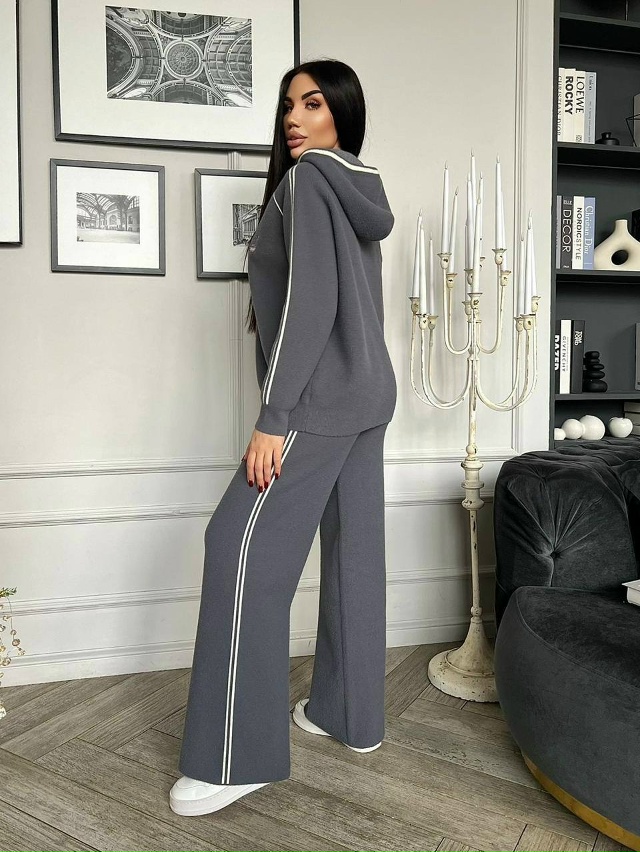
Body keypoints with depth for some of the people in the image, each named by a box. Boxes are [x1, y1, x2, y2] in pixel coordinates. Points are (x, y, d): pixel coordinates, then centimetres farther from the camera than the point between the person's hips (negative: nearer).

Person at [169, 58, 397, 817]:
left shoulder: (306, 180, -8)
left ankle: (235, 758, 0)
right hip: (366, 390, 10)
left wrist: (273, 417, -21)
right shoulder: (361, 191, 19)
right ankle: (350, 714, 24)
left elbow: (310, 300, -19)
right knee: (353, 550, 11)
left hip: (320, 398, -10)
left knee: (243, 546, -8)